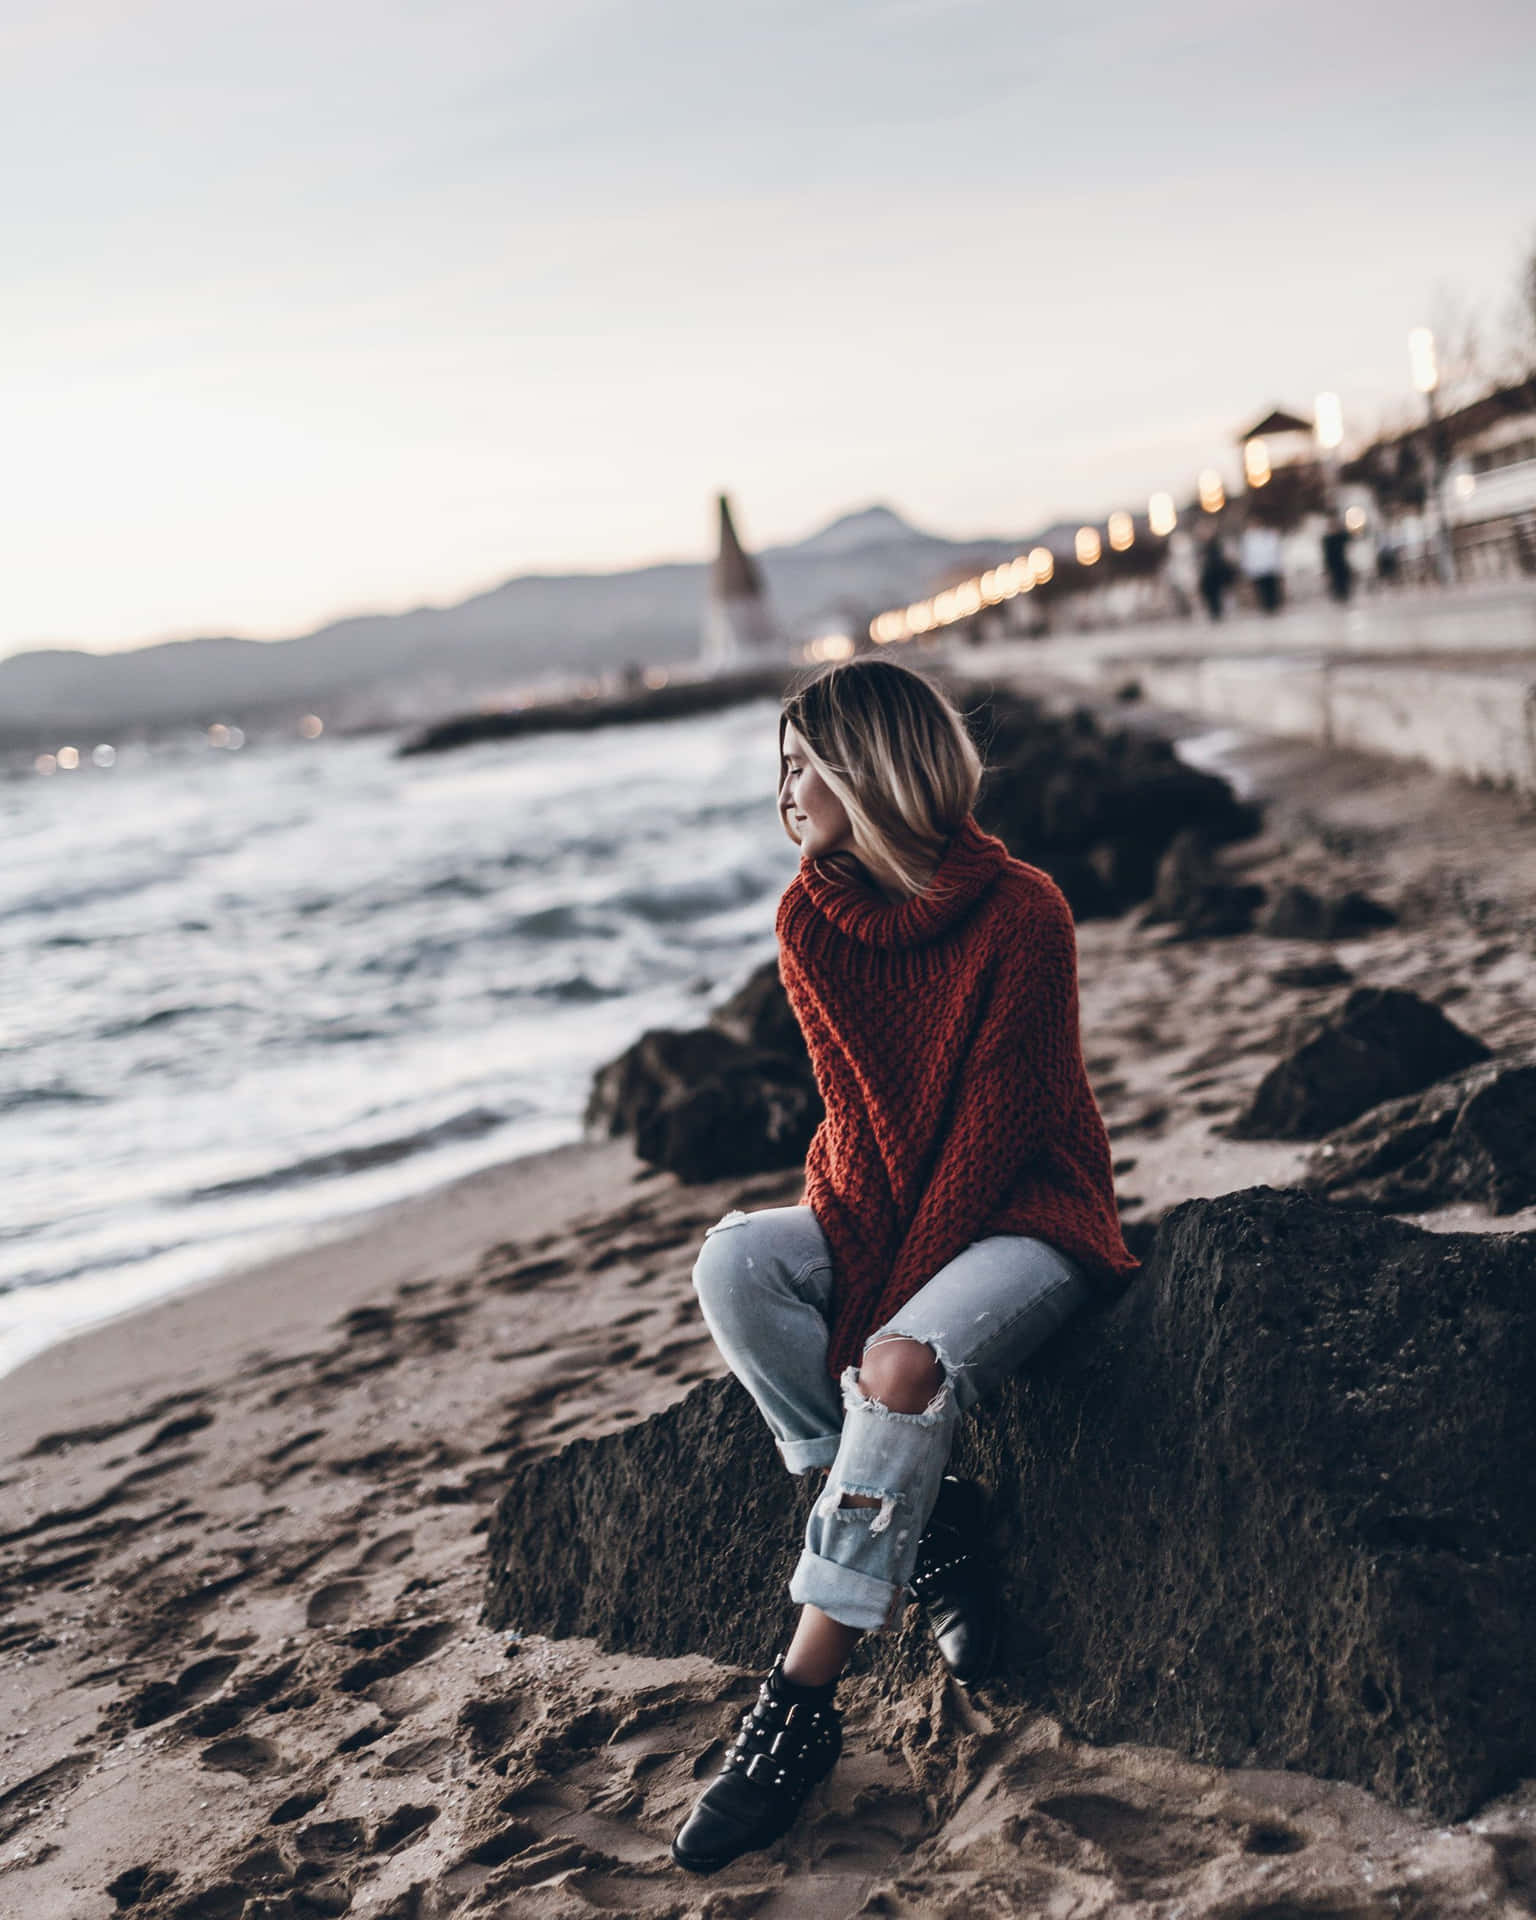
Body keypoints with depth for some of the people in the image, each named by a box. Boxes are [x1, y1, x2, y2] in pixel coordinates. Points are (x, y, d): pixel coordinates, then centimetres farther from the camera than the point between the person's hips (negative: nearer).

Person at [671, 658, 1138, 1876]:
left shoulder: (1021, 914, -17)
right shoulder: (812, 923, -2)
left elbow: (994, 1131, -18)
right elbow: (858, 1120, -5)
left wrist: (888, 1313, -22)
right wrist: (853, 1281, -19)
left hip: (1024, 1216, -5)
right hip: (883, 1208, 6)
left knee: (906, 1368, -33)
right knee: (736, 1260, -24)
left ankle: (801, 1703, -27)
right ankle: (931, 1520, -16)